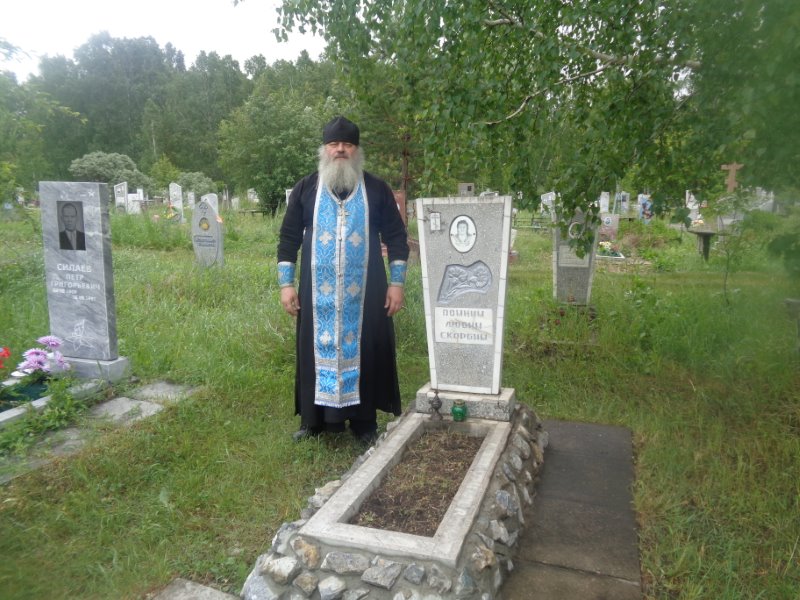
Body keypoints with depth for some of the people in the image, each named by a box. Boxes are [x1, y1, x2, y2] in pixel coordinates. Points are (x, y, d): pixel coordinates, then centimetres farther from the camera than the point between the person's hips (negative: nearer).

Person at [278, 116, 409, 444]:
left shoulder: (377, 189, 4)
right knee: (318, 351, 6)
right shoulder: (306, 188, 6)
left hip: (364, 294, 0)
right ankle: (315, 420, 21)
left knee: (363, 352, 4)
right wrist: (286, 284, 0)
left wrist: (397, 283, -2)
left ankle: (364, 423, 18)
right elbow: (288, 238, 7)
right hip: (318, 293, 1)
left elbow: (396, 237, 5)